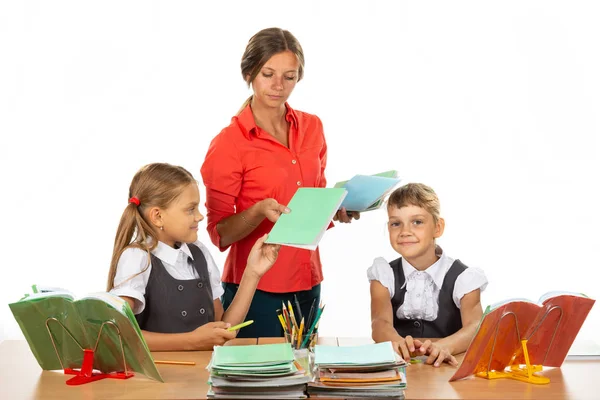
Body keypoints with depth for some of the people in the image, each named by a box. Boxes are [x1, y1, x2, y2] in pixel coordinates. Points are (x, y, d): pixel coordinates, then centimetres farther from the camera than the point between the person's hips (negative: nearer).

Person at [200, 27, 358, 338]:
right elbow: (219, 234, -8)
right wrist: (259, 211, -25)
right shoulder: (228, 143, -10)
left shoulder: (312, 128, 4)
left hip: (307, 285, 5)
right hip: (255, 289, -5)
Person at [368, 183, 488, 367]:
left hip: (447, 366, -1)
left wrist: (443, 346, -37)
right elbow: (380, 323, -13)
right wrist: (399, 343, -36)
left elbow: (474, 327, -16)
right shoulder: (385, 275, 4)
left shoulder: (462, 278, -1)